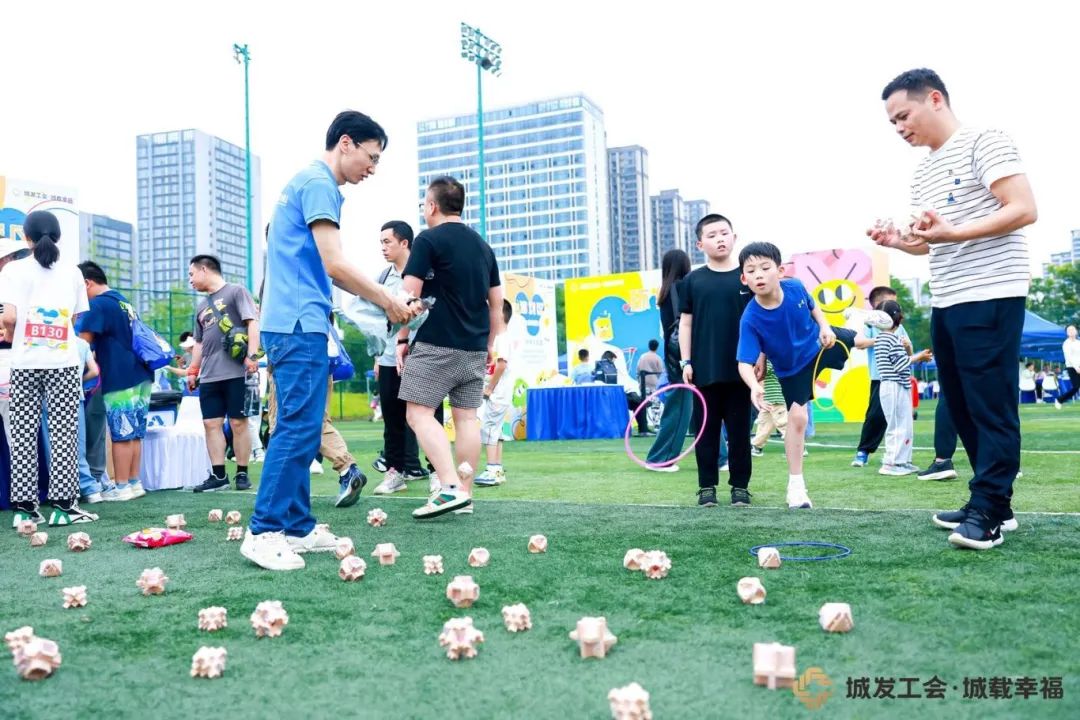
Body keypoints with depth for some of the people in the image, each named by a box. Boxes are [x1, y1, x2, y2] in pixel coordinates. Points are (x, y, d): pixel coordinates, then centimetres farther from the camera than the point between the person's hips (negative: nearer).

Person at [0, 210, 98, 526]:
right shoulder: (72, 273, 7)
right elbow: (73, 320, 3)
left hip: (26, 363, -1)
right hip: (63, 363, 1)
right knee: (63, 433, 2)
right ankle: (63, 503, 0)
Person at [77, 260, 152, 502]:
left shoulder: (98, 304, -9)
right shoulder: (122, 300, 19)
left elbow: (83, 341, -8)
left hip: (120, 380, -9)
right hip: (140, 376, 9)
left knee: (121, 435, -3)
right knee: (135, 434, 11)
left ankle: (122, 487, 2)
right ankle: (134, 483, 15)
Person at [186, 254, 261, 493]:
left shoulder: (236, 291, 3)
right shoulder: (202, 306, 24)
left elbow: (253, 322, -7)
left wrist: (252, 355, -17)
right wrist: (192, 371, 21)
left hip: (236, 372, -7)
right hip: (209, 376, 7)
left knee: (238, 423, -3)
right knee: (211, 423, 2)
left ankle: (242, 473, 5)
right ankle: (218, 475, 7)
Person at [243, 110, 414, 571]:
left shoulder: (308, 182, 23)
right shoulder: (319, 183, -8)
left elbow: (324, 270, 24)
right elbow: (334, 264, -15)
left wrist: (382, 299, 16)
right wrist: (387, 301, -4)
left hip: (290, 322, 11)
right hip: (300, 323, -11)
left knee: (300, 428, 10)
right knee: (299, 426, -11)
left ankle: (297, 528, 14)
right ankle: (263, 531, -8)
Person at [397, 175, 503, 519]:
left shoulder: (428, 240, -5)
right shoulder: (483, 246, 15)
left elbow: (410, 295, -9)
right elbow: (496, 302, 17)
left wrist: (402, 339, -1)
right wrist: (489, 344, 23)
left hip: (436, 345, -7)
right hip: (474, 348, 7)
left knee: (419, 413, -5)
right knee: (467, 417, 8)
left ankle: (451, 488, -16)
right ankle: (464, 492, 11)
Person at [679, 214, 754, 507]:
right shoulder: (693, 280, 4)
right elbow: (686, 322, 7)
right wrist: (686, 362, 1)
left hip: (740, 368, 0)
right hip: (705, 369, 0)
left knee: (739, 429, 6)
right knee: (707, 429, 6)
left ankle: (740, 485, 17)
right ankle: (707, 486, 15)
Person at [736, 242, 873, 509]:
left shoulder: (795, 287, -27)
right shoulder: (750, 319, -38)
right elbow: (745, 363, -40)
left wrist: (825, 327, -17)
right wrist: (754, 386, -59)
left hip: (820, 342, 3)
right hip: (792, 369, -3)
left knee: (862, 341, 24)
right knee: (797, 417, -10)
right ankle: (796, 485, 5)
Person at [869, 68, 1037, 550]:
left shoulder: (983, 143, -6)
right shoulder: (923, 172, 19)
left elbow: (1024, 210, -16)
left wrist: (953, 233, -25)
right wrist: (898, 241, 3)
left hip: (990, 296, -9)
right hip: (946, 302, 9)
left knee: (991, 405, -6)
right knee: (961, 406, 9)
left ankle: (988, 511, -1)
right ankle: (992, 502, 18)